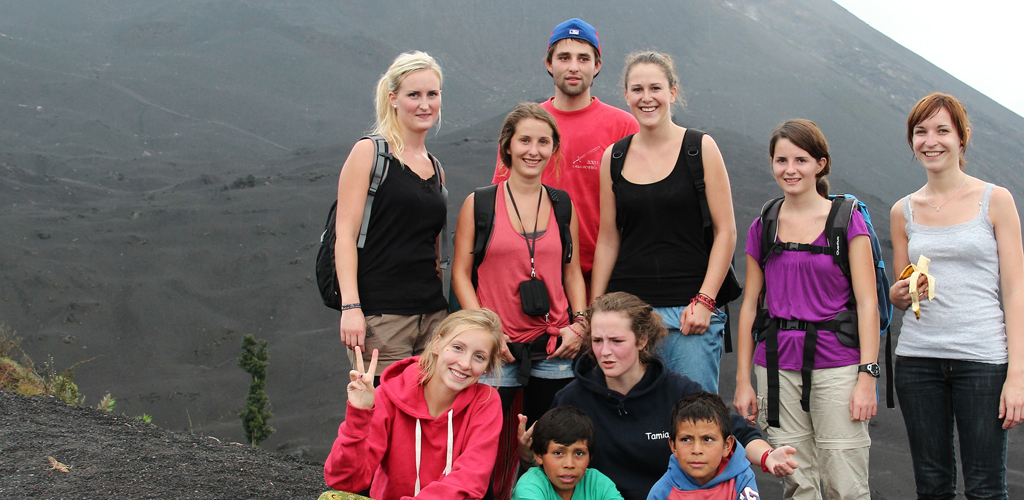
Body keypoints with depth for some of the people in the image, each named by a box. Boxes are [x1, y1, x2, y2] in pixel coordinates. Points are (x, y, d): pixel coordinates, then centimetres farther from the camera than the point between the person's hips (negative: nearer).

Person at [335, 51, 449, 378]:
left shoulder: (436, 169, 18)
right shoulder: (369, 152, 0)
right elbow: (346, 233, -8)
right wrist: (350, 306, -18)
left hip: (433, 315, 6)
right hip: (380, 313, -6)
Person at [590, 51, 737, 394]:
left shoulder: (701, 148, 1)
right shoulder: (614, 157, 9)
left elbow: (726, 231, -1)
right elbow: (608, 239, 12)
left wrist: (704, 301, -10)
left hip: (690, 309, -2)